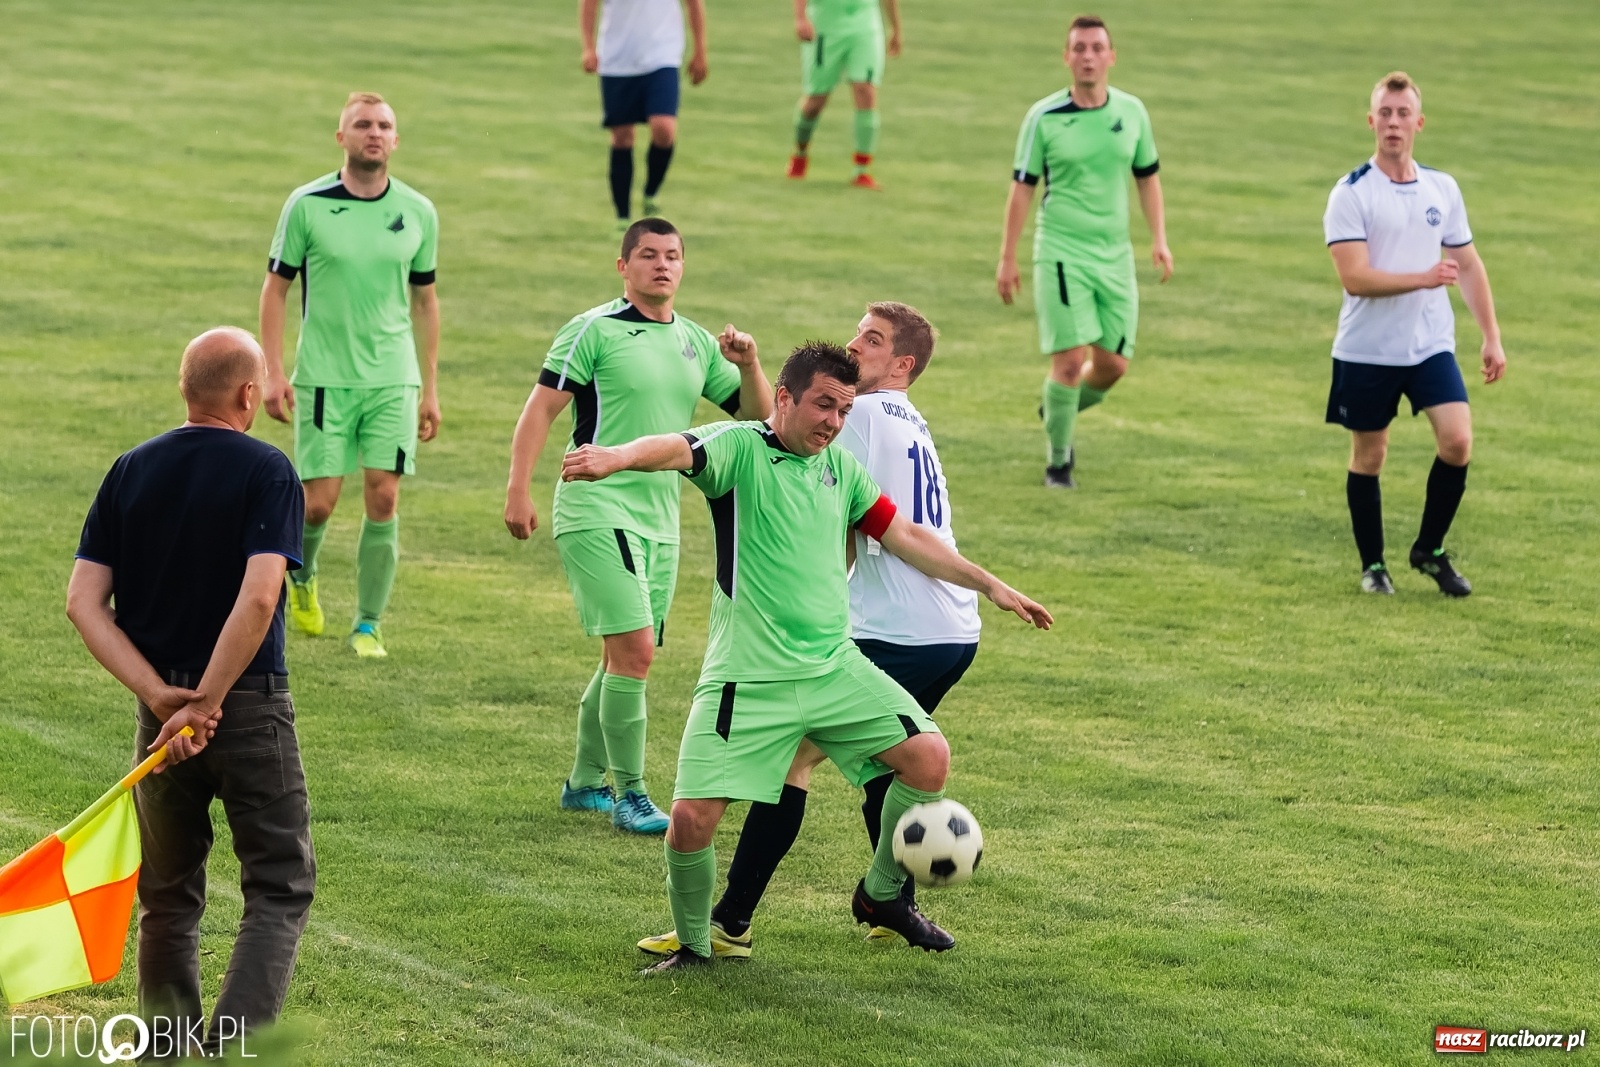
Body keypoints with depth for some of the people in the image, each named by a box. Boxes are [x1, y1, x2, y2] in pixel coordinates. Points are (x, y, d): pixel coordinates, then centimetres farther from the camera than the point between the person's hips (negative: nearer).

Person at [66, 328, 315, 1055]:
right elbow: (258, 599, -23)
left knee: (168, 898, 16)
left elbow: (83, 600, -2)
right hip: (250, 707, -4)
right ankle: (236, 1043, -14)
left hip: (161, 708, 4)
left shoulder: (131, 472, 4)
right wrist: (206, 703, -17)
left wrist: (160, 695, -8)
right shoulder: (266, 472, -10)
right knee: (279, 888, 4)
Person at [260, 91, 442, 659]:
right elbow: (275, 287, 2)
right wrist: (273, 372, -5)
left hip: (393, 378, 2)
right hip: (323, 376, -2)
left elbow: (424, 299, 12)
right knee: (319, 502, -3)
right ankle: (301, 575, 30)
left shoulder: (418, 212, 3)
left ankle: (369, 624, 6)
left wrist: (430, 389, 11)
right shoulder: (307, 205, -4)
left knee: (383, 500, -5)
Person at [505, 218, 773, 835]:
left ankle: (585, 783, 27)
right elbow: (541, 408, -8)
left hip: (659, 522, 7)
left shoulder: (697, 344, 13)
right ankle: (629, 794, -7)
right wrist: (518, 491, -16)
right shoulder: (595, 331, -6)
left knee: (625, 658, 13)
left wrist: (749, 366, -5)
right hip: (597, 512, -7)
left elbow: (759, 416, 15)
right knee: (634, 650, -14)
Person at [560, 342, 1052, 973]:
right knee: (691, 817, -13)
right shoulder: (740, 448, -6)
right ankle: (693, 945, 13)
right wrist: (619, 456, -50)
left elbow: (903, 536, 24)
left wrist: (991, 586, 26)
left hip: (834, 667, 6)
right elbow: (680, 450, -28)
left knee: (928, 756, -8)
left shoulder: (839, 465, 13)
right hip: (746, 678, -5)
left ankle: (881, 896, 15)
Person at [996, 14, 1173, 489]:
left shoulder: (1132, 111, 4)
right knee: (1070, 358, -11)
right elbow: (1022, 188, -1)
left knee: (1113, 365, 3)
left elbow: (1148, 177, 15)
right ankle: (1058, 462, 6)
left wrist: (1159, 240, 5)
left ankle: (1058, 410, 34)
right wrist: (1007, 259, -2)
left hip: (1115, 254, 4)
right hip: (1060, 253, -4)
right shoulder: (1043, 117, -6)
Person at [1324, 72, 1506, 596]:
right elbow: (1354, 277, -19)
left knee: (1457, 440, -12)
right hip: (1367, 350, -3)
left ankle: (1430, 550, 8)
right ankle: (1372, 564, 23)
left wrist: (1492, 337, 10)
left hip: (1431, 346, 3)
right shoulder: (1350, 194, -10)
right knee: (1368, 456, 6)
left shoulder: (1443, 189, 6)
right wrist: (1424, 278, -27)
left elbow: (1468, 265, 14)